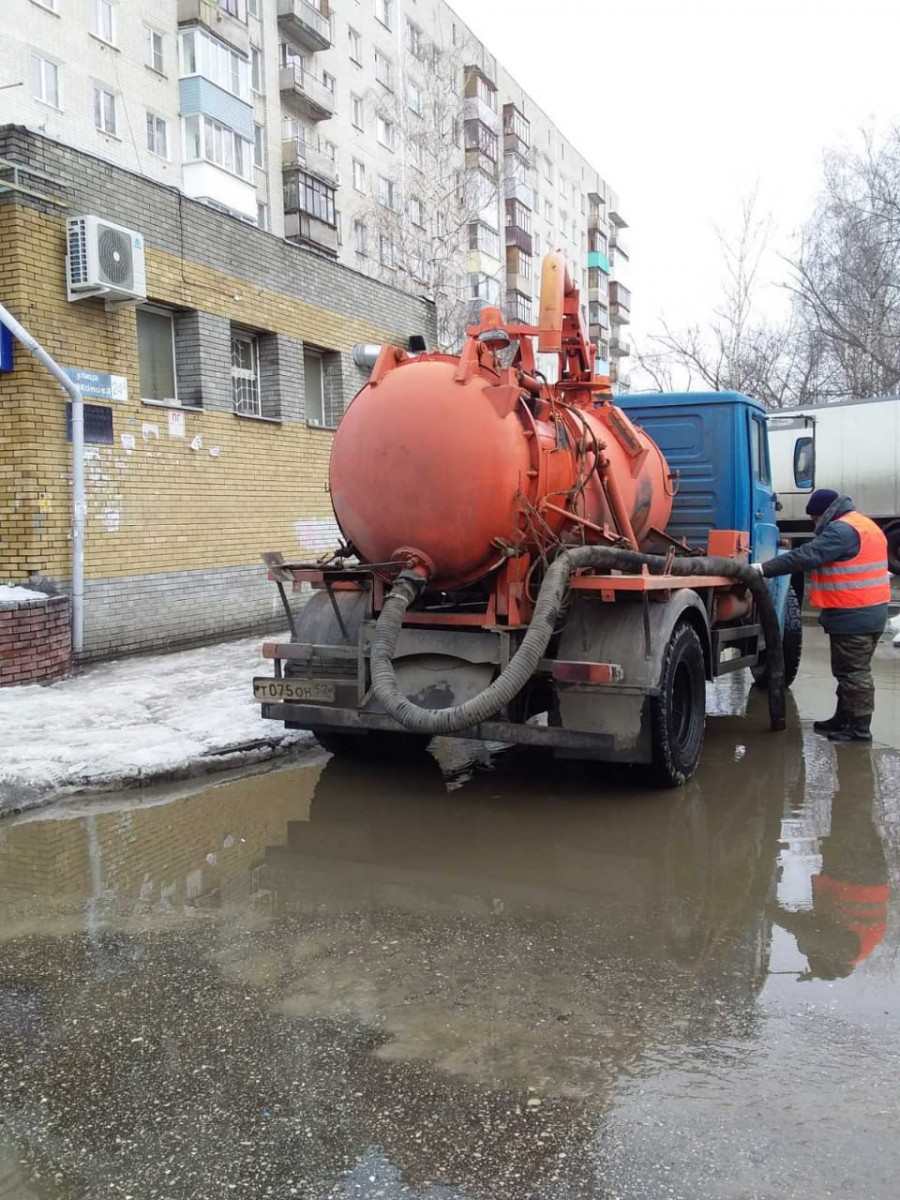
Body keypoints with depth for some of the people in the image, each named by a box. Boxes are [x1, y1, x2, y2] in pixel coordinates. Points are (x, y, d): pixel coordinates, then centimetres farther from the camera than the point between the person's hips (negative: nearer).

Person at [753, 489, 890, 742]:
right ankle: (843, 719, 28)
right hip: (869, 611, 11)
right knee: (850, 670, 18)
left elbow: (805, 557, -24)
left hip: (853, 616, -11)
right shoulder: (863, 525, 17)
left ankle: (859, 728, 3)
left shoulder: (842, 530, -18)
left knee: (853, 672, -3)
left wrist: (764, 568, -22)